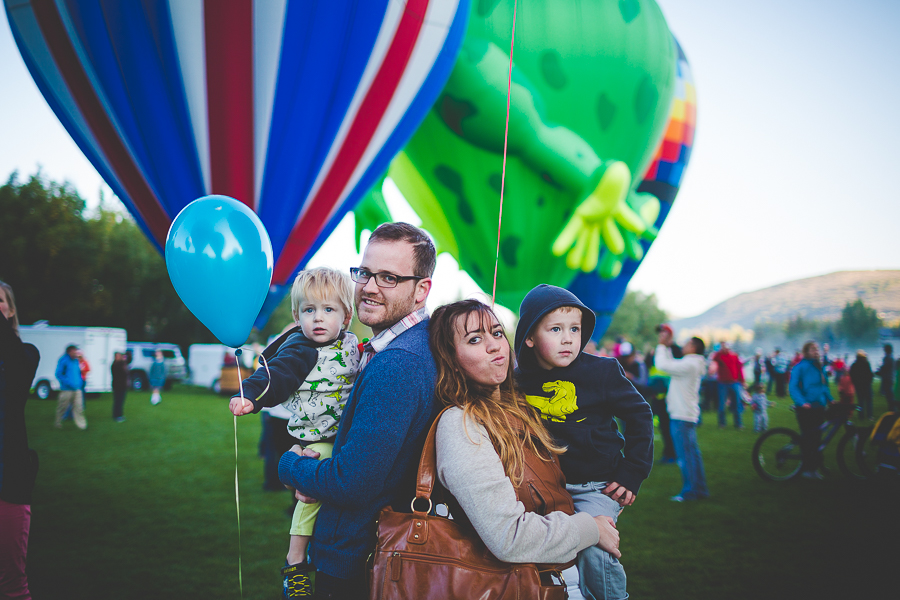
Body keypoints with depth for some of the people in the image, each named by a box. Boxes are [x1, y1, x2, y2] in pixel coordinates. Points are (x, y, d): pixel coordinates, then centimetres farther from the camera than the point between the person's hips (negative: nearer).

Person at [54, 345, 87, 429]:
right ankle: (58, 423, 23)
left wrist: (81, 382, 7)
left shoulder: (76, 361, 12)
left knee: (78, 407, 1)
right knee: (62, 407, 7)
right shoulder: (63, 360, -8)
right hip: (66, 390, -5)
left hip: (77, 389, 5)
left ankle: (81, 424, 2)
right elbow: (59, 374, -12)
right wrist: (69, 383, -18)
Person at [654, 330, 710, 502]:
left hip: (681, 416, -10)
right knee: (693, 453, 13)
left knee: (685, 455, -4)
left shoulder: (690, 364, -17)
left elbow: (663, 365, -20)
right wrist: (667, 347, 18)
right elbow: (670, 364, 22)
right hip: (689, 415, 10)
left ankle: (689, 492, 1)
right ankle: (700, 489, 19)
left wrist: (662, 345, -9)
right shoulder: (691, 363, 13)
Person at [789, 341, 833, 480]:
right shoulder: (800, 367, -7)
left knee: (816, 437, 7)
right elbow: (793, 388, -12)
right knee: (807, 438, -6)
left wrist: (830, 399, 10)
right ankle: (807, 468, 1)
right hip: (805, 408, -6)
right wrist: (802, 402, -24)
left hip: (819, 407, 6)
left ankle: (814, 467, 15)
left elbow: (824, 386, 24)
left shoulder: (819, 367, 14)